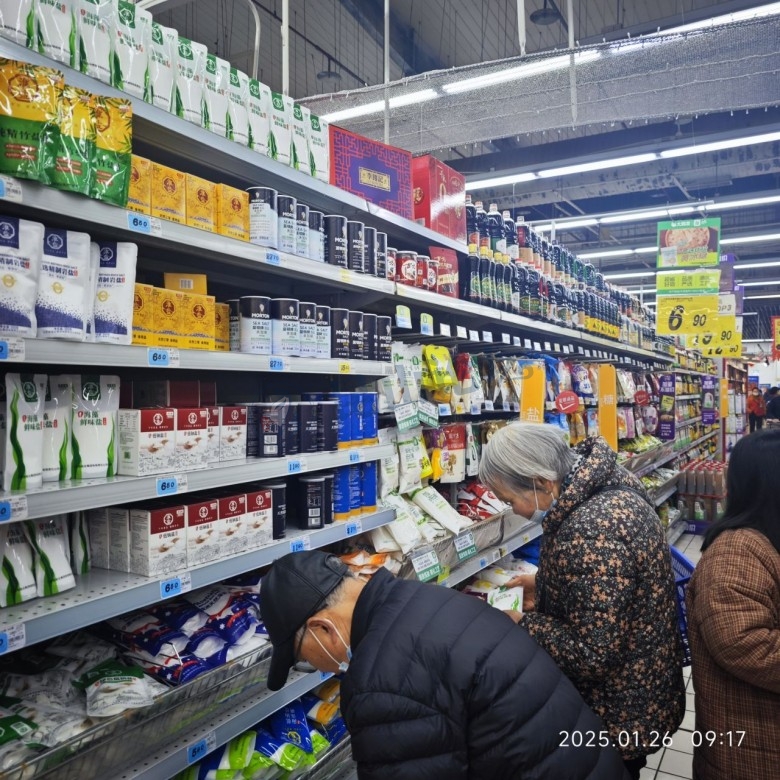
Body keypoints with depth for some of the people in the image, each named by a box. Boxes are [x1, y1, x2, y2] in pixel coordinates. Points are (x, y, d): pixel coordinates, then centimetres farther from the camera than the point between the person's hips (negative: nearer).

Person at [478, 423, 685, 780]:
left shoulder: (591, 532, -35)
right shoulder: (607, 485, -4)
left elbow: (592, 655, -29)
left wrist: (521, 624, -17)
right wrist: (543, 585, 3)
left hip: (619, 712, -9)